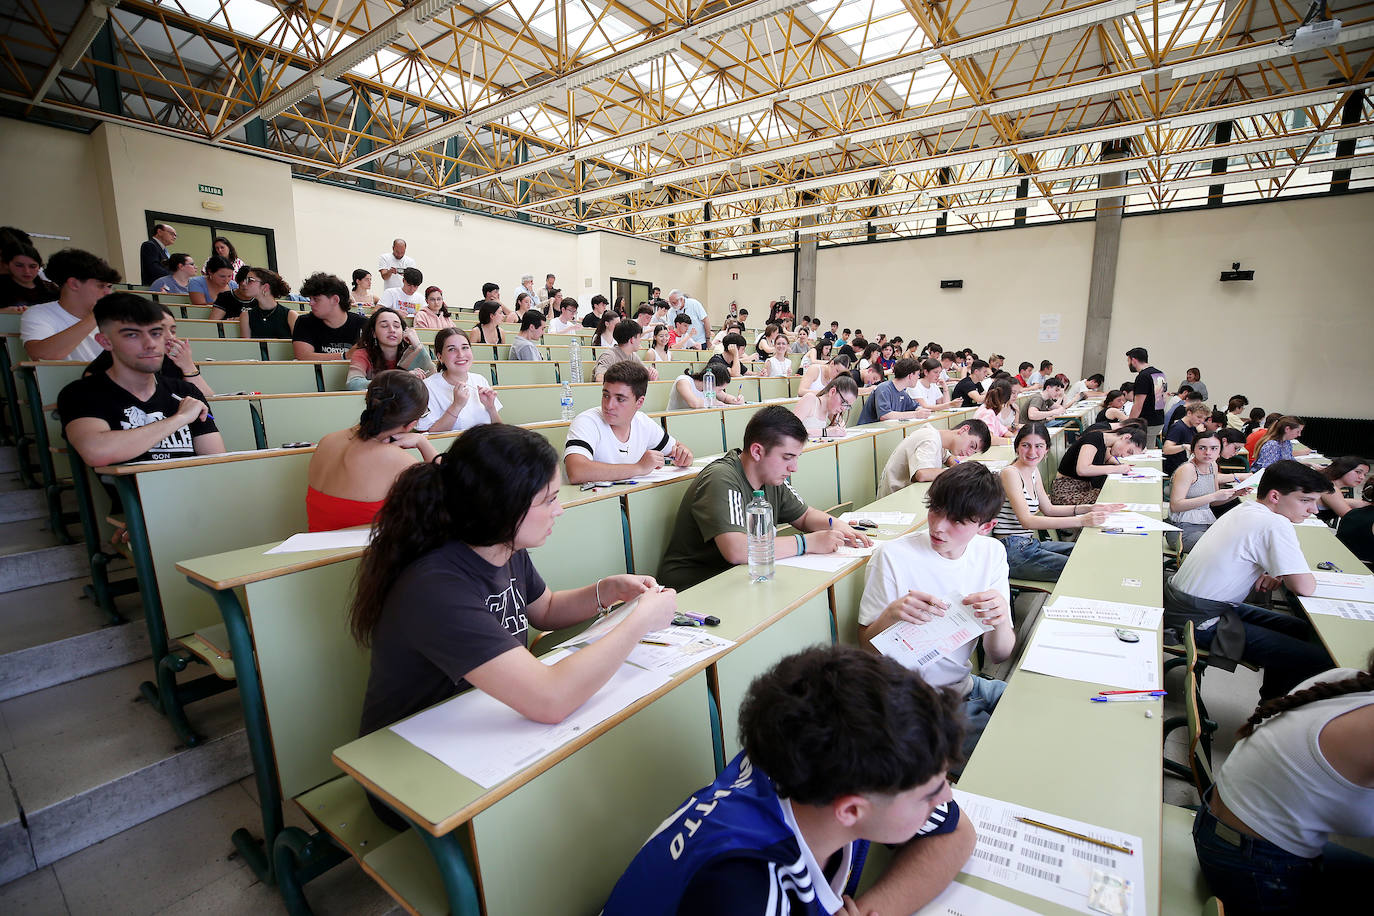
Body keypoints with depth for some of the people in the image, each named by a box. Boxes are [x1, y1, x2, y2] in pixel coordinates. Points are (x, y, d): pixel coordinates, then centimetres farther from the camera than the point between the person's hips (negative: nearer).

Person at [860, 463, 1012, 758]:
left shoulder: (991, 552, -1)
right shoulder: (893, 556, -18)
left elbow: (999, 656, -2)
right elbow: (865, 646, -11)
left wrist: (1000, 620, -25)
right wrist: (891, 614, -32)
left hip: (965, 685, 6)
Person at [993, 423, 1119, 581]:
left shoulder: (1033, 470, 11)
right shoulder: (1010, 473, -17)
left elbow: (1048, 509, 19)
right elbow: (1027, 521, -26)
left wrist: (1089, 509, 5)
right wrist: (1081, 521, -31)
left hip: (1028, 544, 9)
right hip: (1012, 553, -9)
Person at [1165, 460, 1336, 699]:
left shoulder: (1244, 509, 9)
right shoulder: (1275, 525, -19)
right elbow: (1305, 588, -19)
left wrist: (1268, 576, 4)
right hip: (1200, 622, -10)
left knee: (1300, 630, 24)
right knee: (1319, 659, -12)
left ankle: (1271, 703, 35)